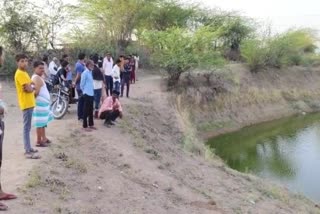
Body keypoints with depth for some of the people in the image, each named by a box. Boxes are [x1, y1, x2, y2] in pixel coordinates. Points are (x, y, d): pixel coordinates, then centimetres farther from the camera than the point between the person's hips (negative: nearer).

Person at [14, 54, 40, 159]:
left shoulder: (24, 72, 15)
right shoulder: (20, 74, -16)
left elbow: (30, 86, 16)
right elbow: (29, 89, -22)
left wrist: (31, 87, -5)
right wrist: (33, 87, -2)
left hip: (29, 103, 10)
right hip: (26, 104, -10)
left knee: (27, 127, 16)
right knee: (27, 128, -9)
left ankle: (28, 148, 25)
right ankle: (28, 152, -7)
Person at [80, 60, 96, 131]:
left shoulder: (90, 72, 11)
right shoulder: (85, 73, -14)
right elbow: (82, 84, -10)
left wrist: (91, 90, 14)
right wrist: (84, 91, 2)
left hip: (91, 94, 8)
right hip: (87, 94, -8)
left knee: (91, 110, 15)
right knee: (86, 110, -1)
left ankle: (91, 124, 24)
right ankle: (85, 126, 7)